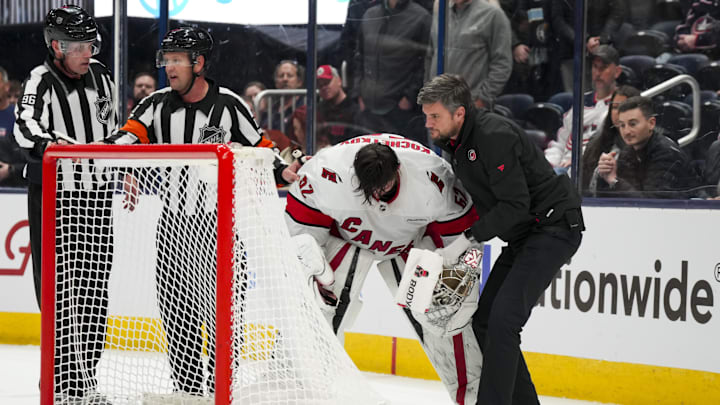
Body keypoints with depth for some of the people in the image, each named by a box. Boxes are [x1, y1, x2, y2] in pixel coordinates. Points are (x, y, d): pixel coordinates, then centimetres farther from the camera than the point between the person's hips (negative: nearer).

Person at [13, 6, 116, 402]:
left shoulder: (100, 76, 7)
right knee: (59, 287, -6)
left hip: (96, 195, 6)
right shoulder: (41, 82, -13)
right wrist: (49, 142, -51)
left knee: (94, 290, 10)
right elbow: (25, 126, -33)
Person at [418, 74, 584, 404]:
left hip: (554, 227, -10)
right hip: (523, 237, 10)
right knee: (484, 319, 9)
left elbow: (515, 204, -26)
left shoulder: (494, 136, -22)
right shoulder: (457, 143, 8)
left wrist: (470, 238, -24)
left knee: (502, 320, -19)